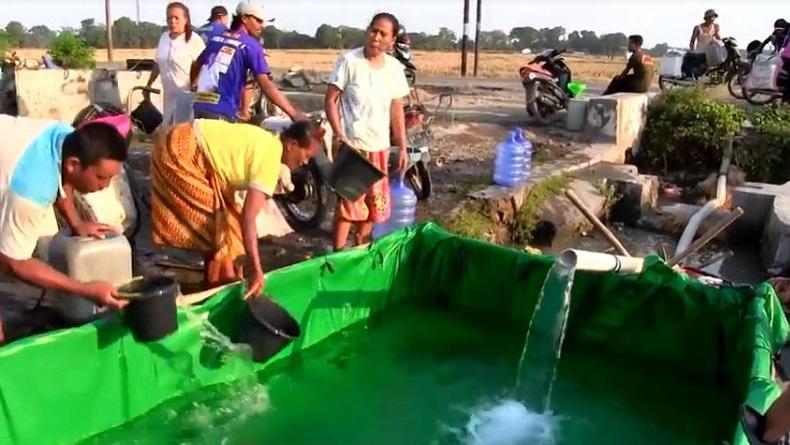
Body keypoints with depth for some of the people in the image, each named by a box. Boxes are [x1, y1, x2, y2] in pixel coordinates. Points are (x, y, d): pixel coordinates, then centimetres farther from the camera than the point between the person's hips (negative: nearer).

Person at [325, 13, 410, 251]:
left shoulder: (395, 67, 5)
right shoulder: (349, 61, -9)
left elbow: (397, 110, 10)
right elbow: (330, 100, -7)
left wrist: (403, 147, 8)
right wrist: (339, 135, -17)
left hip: (380, 146, 5)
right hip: (352, 144, -5)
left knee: (375, 203, 12)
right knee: (349, 202, -5)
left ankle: (360, 250, 30)